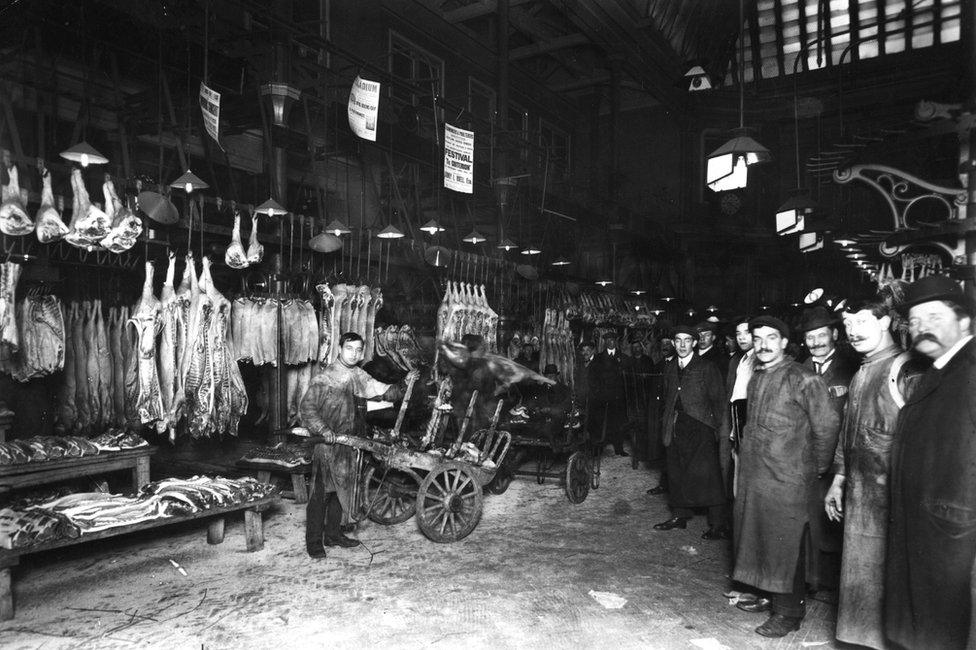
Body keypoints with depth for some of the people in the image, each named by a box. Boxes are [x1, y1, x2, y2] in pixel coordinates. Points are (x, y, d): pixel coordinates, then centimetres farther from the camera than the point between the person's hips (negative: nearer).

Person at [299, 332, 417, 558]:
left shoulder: (357, 375, 6)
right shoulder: (324, 378, -15)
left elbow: (381, 391, 9)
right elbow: (307, 407, -16)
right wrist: (323, 430, -26)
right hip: (326, 441, -7)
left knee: (340, 489, 16)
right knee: (321, 493, -1)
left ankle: (333, 534, 29)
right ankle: (314, 542, 10)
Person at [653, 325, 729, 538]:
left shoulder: (706, 368, -2)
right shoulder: (670, 369, 14)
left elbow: (718, 400, -3)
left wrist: (717, 428, -8)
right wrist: (668, 424, 10)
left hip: (700, 428, -5)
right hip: (676, 428, 6)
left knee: (707, 475, -7)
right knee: (677, 473, 10)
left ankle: (719, 526, -1)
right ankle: (679, 516, 25)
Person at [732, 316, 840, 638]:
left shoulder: (804, 380, -13)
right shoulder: (756, 378, 10)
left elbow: (827, 426, -12)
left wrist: (816, 468, -4)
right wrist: (746, 457, 14)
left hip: (787, 481, -7)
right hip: (753, 476, 7)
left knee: (786, 547, 3)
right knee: (760, 539, 17)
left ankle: (789, 612, 17)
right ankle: (771, 597, 34)